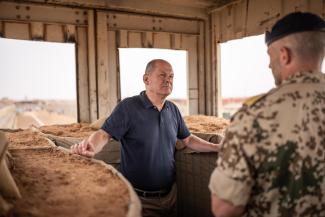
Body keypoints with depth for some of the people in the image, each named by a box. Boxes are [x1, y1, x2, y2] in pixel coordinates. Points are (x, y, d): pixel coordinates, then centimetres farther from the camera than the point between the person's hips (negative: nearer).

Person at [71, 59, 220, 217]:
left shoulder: (173, 110, 4)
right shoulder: (128, 106, -14)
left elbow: (188, 139, 13)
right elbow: (103, 134, -18)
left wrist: (219, 148, 6)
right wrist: (91, 149, -38)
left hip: (170, 194, 6)